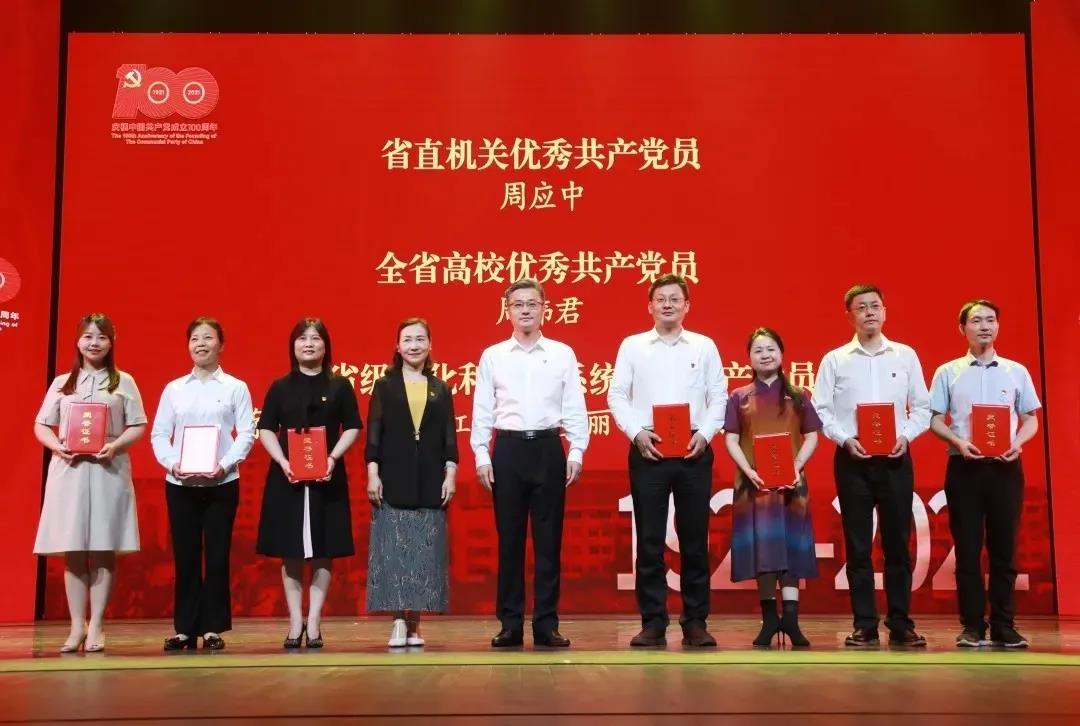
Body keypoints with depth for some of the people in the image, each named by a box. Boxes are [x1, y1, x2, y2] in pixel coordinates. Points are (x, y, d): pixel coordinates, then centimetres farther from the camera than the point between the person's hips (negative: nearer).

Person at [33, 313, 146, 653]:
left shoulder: (124, 382, 7)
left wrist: (115, 445, -15)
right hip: (69, 470, 2)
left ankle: (95, 625, 5)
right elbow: (41, 426, 11)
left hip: (109, 471, -1)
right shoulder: (61, 384, 12)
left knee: (103, 551, -2)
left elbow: (138, 427, 3)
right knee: (72, 551, 1)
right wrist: (57, 445, -9)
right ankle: (77, 625, 9)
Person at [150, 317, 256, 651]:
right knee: (185, 557, 5)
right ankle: (184, 628, 12)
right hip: (180, 484, 2)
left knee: (217, 557, 2)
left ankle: (213, 628, 10)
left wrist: (225, 464, -16)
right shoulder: (174, 389, 8)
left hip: (222, 483, -1)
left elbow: (246, 433, -3)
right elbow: (158, 434, 6)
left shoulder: (235, 388, 3)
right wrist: (172, 463, -11)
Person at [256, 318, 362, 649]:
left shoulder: (339, 386, 5)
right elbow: (266, 429, 4)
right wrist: (283, 462, -11)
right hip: (287, 478, 1)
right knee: (291, 553, 3)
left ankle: (314, 622, 8)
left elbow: (352, 428, 4)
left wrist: (333, 458, -12)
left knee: (322, 553, 1)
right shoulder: (280, 387, 6)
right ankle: (295, 622, 11)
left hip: (327, 479, 0)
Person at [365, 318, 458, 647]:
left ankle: (415, 623, 8)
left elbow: (449, 436, 8)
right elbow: (373, 433, 2)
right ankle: (398, 623, 0)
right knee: (393, 551, -4)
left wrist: (450, 474, -1)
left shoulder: (440, 389, 11)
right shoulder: (384, 386, 7)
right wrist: (372, 474, -6)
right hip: (393, 481, -1)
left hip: (430, 482, 2)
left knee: (425, 554, 1)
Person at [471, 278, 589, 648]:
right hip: (508, 449, 0)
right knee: (509, 539, 4)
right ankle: (510, 624, 12)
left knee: (548, 540, 3)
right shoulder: (492, 356, 6)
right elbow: (482, 410, 5)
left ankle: (547, 624, 11)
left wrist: (576, 452, -2)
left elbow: (575, 408, 5)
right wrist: (481, 456, -1)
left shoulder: (563, 354, 5)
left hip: (548, 448, 0)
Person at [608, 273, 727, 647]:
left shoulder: (705, 346, 9)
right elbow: (617, 396, 3)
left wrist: (704, 434, -8)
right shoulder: (632, 346, 7)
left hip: (694, 450, 1)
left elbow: (719, 397, 6)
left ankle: (695, 622, 12)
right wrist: (637, 433, -10)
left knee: (694, 538, 4)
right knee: (649, 539, 0)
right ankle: (653, 622, 7)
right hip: (647, 450, -1)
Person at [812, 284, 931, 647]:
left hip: (896, 458, 1)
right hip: (852, 459, -1)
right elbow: (820, 410, 2)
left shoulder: (906, 356, 8)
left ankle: (901, 624, 11)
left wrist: (905, 435, -8)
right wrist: (845, 439, -12)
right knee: (858, 545, 1)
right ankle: (865, 626, 7)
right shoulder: (834, 360, 5)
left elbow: (922, 407, 8)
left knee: (898, 542, 3)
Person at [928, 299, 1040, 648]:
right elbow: (935, 420, 4)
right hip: (964, 467, -1)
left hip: (1005, 467, 1)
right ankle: (973, 625, 6)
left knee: (1004, 548, 3)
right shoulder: (947, 372, 6)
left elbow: (1031, 419, 11)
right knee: (968, 549, 0)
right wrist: (958, 442, -14)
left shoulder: (1016, 371, 9)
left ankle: (1004, 626, 10)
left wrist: (1018, 442, -10)